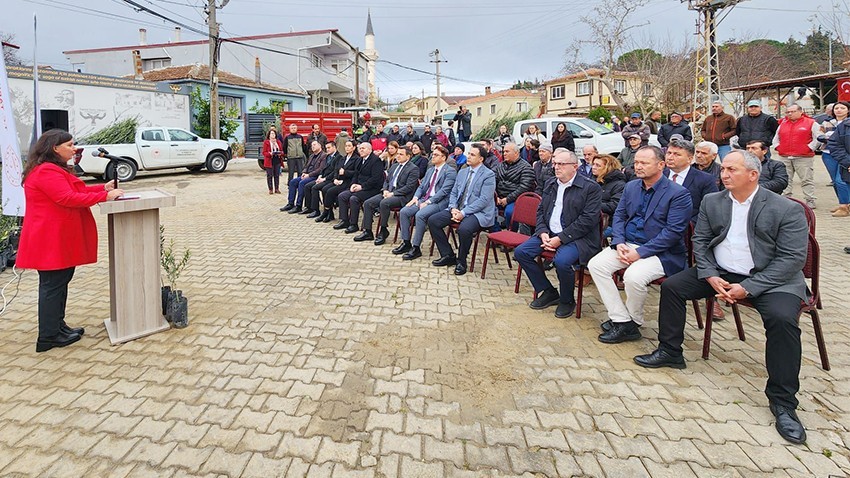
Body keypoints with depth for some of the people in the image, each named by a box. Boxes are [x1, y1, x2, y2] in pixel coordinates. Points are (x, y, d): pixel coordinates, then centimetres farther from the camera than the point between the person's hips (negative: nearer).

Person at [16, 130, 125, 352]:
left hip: (61, 239, 11)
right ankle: (49, 336, 5)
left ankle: (58, 326, 27)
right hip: (51, 241, -11)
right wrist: (105, 196, -24)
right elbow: (69, 198, -26)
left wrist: (104, 187, 4)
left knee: (59, 283, 17)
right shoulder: (47, 172, -18)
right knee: (52, 285, -4)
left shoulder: (55, 169, 18)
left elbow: (76, 190, 16)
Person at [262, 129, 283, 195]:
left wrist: (280, 153, -8)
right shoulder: (266, 142, 0)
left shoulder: (278, 142, 13)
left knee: (277, 175, 6)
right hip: (269, 161, -4)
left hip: (277, 161, 4)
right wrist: (270, 154, -21)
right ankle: (270, 189, 5)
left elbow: (282, 151, 14)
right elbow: (264, 152, -3)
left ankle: (277, 189, 13)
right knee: (269, 176, -1)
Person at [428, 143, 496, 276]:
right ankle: (448, 255, 4)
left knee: (464, 229, -37)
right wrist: (453, 208, -5)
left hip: (478, 213, -7)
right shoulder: (462, 172, 15)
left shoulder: (489, 175, -8)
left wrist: (463, 213, -21)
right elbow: (454, 193, 17)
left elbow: (483, 200, -16)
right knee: (432, 220, -8)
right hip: (457, 209, 7)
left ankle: (461, 262, -10)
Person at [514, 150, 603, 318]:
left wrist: (560, 238, -20)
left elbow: (588, 220, -16)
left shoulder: (591, 188, -8)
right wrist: (543, 233, -6)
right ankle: (548, 292, 8)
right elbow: (541, 211, 14)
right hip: (549, 234, 7)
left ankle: (567, 301, -2)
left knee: (562, 261, -34)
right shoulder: (550, 184, 13)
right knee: (520, 252, -8)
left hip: (576, 237, -7)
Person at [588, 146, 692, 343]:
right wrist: (619, 243, -7)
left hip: (661, 252, -7)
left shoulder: (678, 194, -11)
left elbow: (673, 231, -18)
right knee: (596, 264, -14)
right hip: (628, 245, 7)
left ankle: (633, 322, -3)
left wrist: (640, 252, -21)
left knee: (633, 276, -33)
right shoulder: (631, 187, 11)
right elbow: (619, 216, 12)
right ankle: (621, 320, -10)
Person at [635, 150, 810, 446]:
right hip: (720, 273, 5)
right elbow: (700, 241, 5)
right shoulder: (712, 202, 4)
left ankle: (783, 402, -15)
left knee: (782, 319, -30)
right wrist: (710, 277, -12)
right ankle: (670, 352, 9)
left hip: (770, 278, -4)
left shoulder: (787, 210, -10)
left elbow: (793, 258, -14)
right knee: (671, 286, -8)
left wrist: (748, 287, -22)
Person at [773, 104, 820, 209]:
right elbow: (776, 138, 23)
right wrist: (778, 147, 8)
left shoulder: (811, 123, 2)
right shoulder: (782, 124, 15)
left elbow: (818, 138, -2)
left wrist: (809, 148, -8)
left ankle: (810, 201, 4)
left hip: (803, 158, -4)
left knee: (807, 180, -1)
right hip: (783, 158, 4)